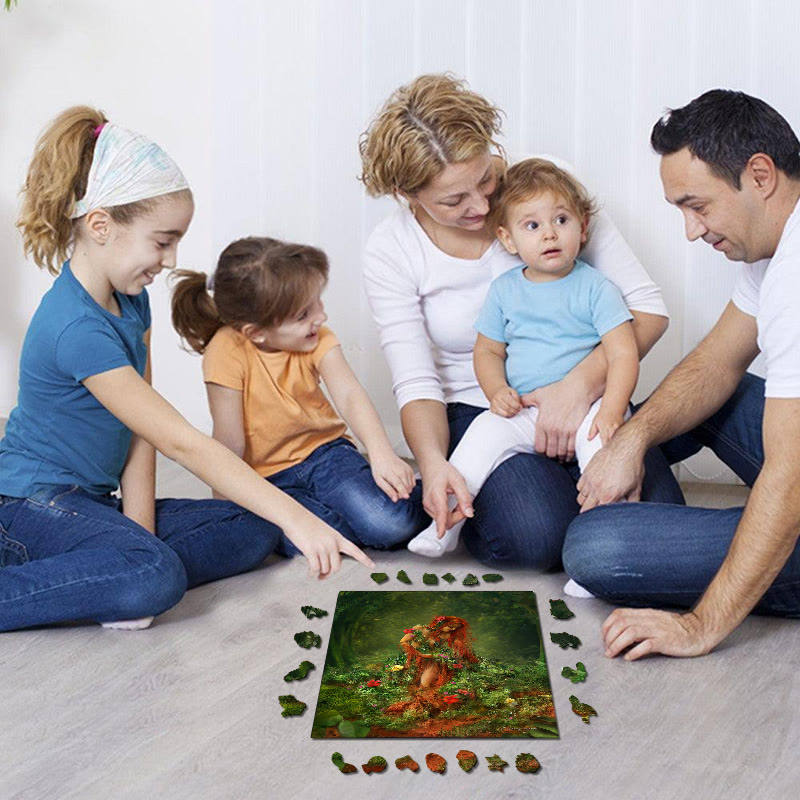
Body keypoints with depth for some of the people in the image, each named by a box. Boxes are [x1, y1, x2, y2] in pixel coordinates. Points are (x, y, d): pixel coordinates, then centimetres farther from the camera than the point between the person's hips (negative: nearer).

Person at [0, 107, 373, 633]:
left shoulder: (130, 298, 4)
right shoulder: (77, 328, -26)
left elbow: (141, 433, 0)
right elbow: (180, 442, -29)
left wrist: (139, 527, -9)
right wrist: (294, 516, -29)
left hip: (99, 500, 9)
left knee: (253, 531, -2)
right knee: (154, 578, -36)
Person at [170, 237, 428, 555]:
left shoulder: (317, 339, -9)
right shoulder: (227, 352, -20)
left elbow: (349, 395, -23)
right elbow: (230, 445, -14)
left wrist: (381, 454, -38)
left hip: (324, 451, 2)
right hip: (267, 477, -1)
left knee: (390, 523, -26)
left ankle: (423, 502, 6)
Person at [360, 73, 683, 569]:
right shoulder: (390, 252, -8)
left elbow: (648, 307, -10)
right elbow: (416, 382, -11)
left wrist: (581, 385, -26)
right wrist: (433, 464, -32)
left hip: (576, 398, 2)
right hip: (476, 412, -1)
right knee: (537, 537, -29)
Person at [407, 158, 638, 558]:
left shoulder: (595, 288, -2)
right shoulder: (504, 290, 8)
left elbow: (624, 354, -8)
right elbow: (487, 350, 15)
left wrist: (611, 410, -24)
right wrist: (497, 392, -6)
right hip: (523, 413, 3)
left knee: (600, 435, -31)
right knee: (485, 430, -21)